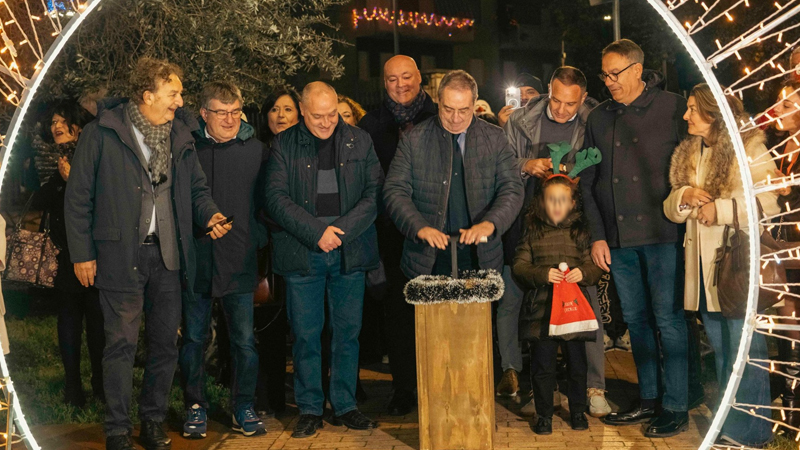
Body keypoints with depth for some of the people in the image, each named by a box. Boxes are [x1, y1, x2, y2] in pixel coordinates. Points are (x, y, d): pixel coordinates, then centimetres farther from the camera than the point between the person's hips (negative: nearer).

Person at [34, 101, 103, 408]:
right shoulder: (46, 160, 12)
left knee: (97, 316, -2)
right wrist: (60, 177, -10)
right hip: (64, 250, 2)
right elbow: (39, 203, 2)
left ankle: (101, 384, 8)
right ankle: (73, 386, 7)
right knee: (69, 315, 2)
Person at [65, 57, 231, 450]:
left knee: (165, 344, 10)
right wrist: (82, 254, -5)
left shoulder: (180, 134, 9)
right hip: (120, 256, -5)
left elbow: (196, 187, 17)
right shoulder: (101, 134, -5)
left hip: (168, 256, 5)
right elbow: (78, 198, -3)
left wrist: (209, 215, -5)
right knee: (121, 345, -1)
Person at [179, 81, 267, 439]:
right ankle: (195, 408, 21)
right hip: (196, 259, 0)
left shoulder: (255, 149, 5)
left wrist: (261, 240, 2)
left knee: (244, 340, 2)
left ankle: (243, 409, 17)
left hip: (240, 261, 0)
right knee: (194, 338, 8)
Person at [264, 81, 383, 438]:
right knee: (306, 334, 3)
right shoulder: (284, 146, 4)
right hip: (302, 254, -1)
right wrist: (317, 232, -13)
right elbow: (276, 198, -4)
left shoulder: (360, 142, 8)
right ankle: (310, 409, 14)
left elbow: (374, 193, 3)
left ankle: (345, 406, 18)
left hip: (350, 253, 1)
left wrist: (342, 230, -10)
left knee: (347, 332, 6)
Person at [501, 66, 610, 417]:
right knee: (511, 297, 8)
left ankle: (595, 387, 5)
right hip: (524, 224, 2)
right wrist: (526, 166, -12)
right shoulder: (522, 121, 1)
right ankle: (511, 368, 29)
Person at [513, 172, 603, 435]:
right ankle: (544, 415, 18)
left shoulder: (581, 231, 7)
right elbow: (519, 267, 1)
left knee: (577, 364, 9)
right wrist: (542, 274, -15)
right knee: (542, 366, 4)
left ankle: (578, 411, 28)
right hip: (541, 311, -1)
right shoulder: (533, 232, 5)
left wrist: (584, 273, -14)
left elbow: (596, 267, 7)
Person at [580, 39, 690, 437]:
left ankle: (676, 409, 6)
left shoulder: (673, 108, -1)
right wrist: (597, 236, 6)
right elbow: (588, 183, 12)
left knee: (668, 319, -3)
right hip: (618, 238, 5)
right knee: (635, 319, 11)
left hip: (661, 232, -5)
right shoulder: (599, 118, 11)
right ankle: (648, 400, 23)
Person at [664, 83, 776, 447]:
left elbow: (773, 201, -17)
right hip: (703, 267, 7)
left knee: (744, 352, -4)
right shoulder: (688, 153, 13)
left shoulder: (750, 147, -8)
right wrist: (683, 197, -8)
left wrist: (722, 208, -19)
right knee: (720, 351, 15)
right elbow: (670, 209, 14)